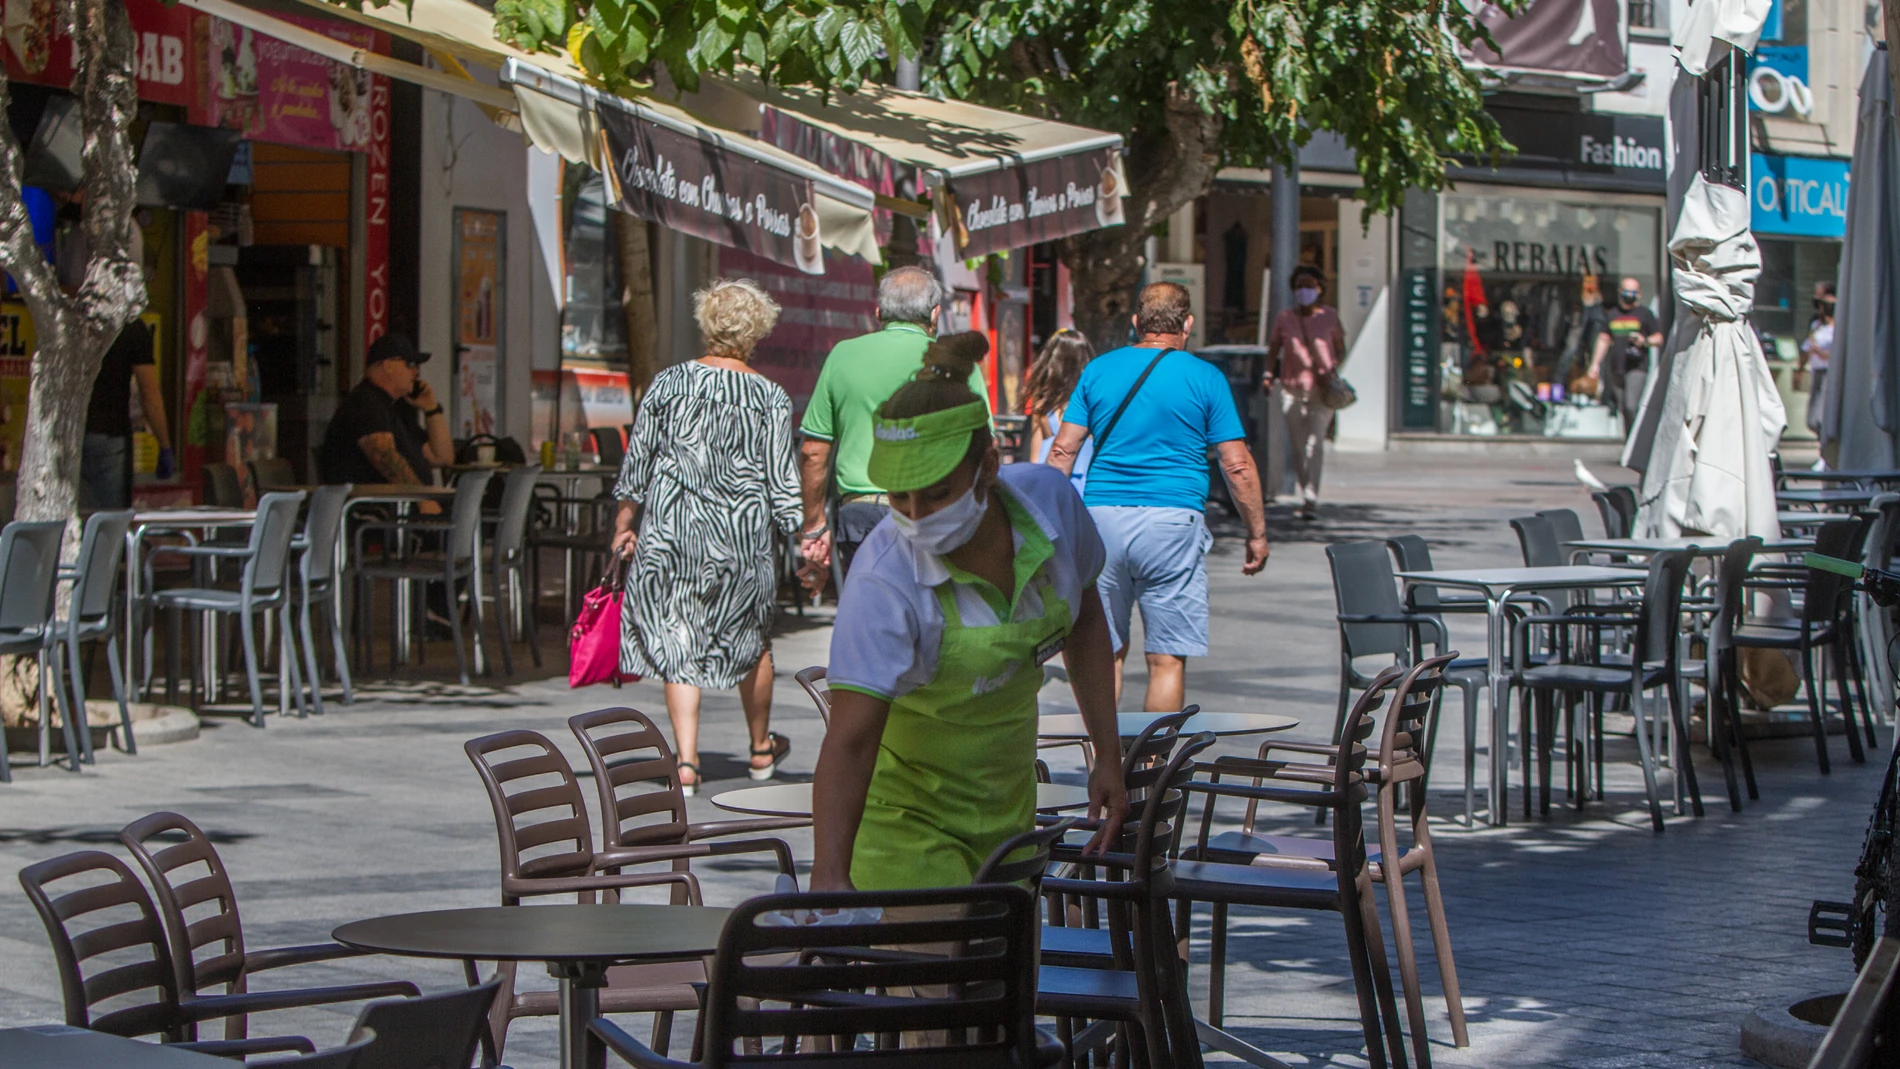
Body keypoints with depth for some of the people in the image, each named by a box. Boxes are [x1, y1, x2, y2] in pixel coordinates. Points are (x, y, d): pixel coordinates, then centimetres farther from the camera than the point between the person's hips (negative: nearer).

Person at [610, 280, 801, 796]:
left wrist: (625, 522, 12)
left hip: (670, 530, 0)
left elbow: (637, 459, 2)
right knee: (750, 637, 17)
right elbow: (782, 480, -5)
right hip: (742, 536, 0)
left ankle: (686, 758, -6)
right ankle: (761, 748, 33)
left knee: (677, 639, 5)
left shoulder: (668, 383, -2)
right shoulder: (770, 398, -5)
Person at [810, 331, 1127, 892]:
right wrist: (829, 878, -50)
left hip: (1008, 803, 5)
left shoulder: (1049, 500, -14)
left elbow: (1084, 619, 6)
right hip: (905, 815, -5)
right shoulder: (883, 579, -30)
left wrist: (1108, 757, 4)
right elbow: (849, 741, -37)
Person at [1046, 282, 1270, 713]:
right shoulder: (1205, 378, 1)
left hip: (1101, 516, 3)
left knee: (1105, 651, 11)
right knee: (1167, 658, 1)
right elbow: (1236, 465, -1)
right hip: (1172, 522, -3)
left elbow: (1063, 451, 5)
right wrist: (1257, 533, 8)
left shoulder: (1097, 370, 9)